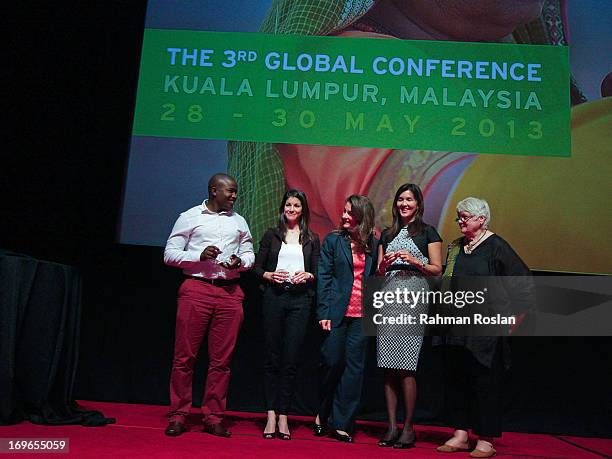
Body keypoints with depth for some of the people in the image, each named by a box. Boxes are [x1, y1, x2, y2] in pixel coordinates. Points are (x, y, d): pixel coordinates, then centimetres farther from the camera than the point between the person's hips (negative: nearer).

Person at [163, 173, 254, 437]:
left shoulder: (239, 222, 17)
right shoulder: (190, 217, 7)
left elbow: (249, 254, 21)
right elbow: (169, 254, 4)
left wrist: (240, 261, -2)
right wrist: (200, 255, -12)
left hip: (230, 293, 3)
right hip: (196, 289, -3)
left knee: (221, 359, 4)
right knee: (185, 355, -1)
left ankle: (213, 418, 14)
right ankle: (178, 416, 11)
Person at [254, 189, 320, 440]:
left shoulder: (311, 238, 13)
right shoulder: (271, 235, 11)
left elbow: (318, 272, 12)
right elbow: (257, 268, 8)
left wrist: (308, 275, -8)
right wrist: (270, 275, -10)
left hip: (300, 299, 0)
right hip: (274, 297, 0)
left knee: (290, 359, 0)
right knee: (272, 357, 2)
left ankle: (283, 416, 8)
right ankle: (271, 415, 8)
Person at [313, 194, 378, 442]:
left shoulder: (373, 245, 9)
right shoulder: (333, 240, 4)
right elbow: (323, 277, -1)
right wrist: (323, 313, -8)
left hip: (361, 315, 2)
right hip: (337, 311, -2)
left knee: (354, 366, 3)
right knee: (332, 362, 1)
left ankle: (341, 422, 14)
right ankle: (322, 414, 25)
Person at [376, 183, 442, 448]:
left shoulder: (428, 232, 6)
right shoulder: (387, 234, 18)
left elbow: (437, 269, 3)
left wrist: (414, 261, -12)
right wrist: (385, 263, -2)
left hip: (413, 300, -4)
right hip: (389, 299, 4)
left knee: (406, 367, -6)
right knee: (388, 367, 3)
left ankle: (408, 428, 6)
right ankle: (392, 426, 12)